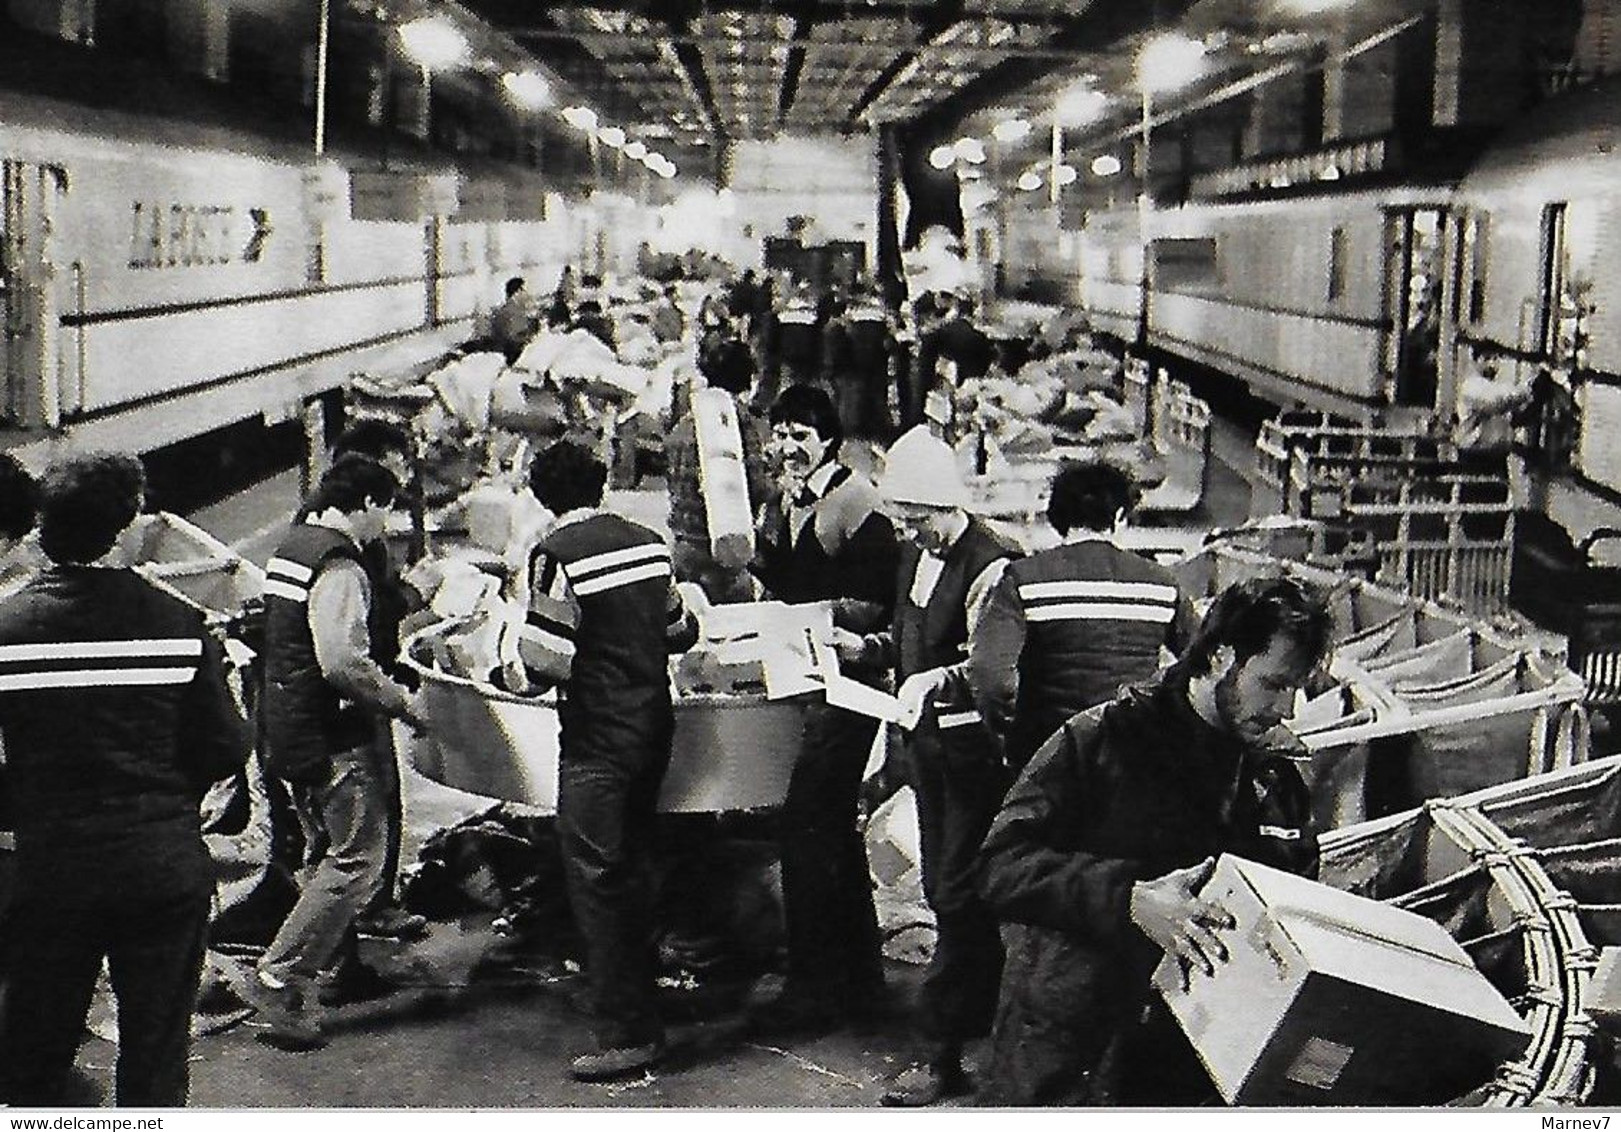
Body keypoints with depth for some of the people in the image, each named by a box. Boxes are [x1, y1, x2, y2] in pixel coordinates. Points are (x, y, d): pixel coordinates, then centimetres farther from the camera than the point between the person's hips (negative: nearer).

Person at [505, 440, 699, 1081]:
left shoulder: (557, 553, -13)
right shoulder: (647, 541, 7)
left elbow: (546, 655, -17)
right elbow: (679, 631, 16)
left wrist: (518, 678, 4)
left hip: (599, 735, -8)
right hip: (654, 725, 8)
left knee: (596, 877, -4)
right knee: (634, 865, 20)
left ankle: (627, 1034, -3)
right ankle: (641, 1001, 31)